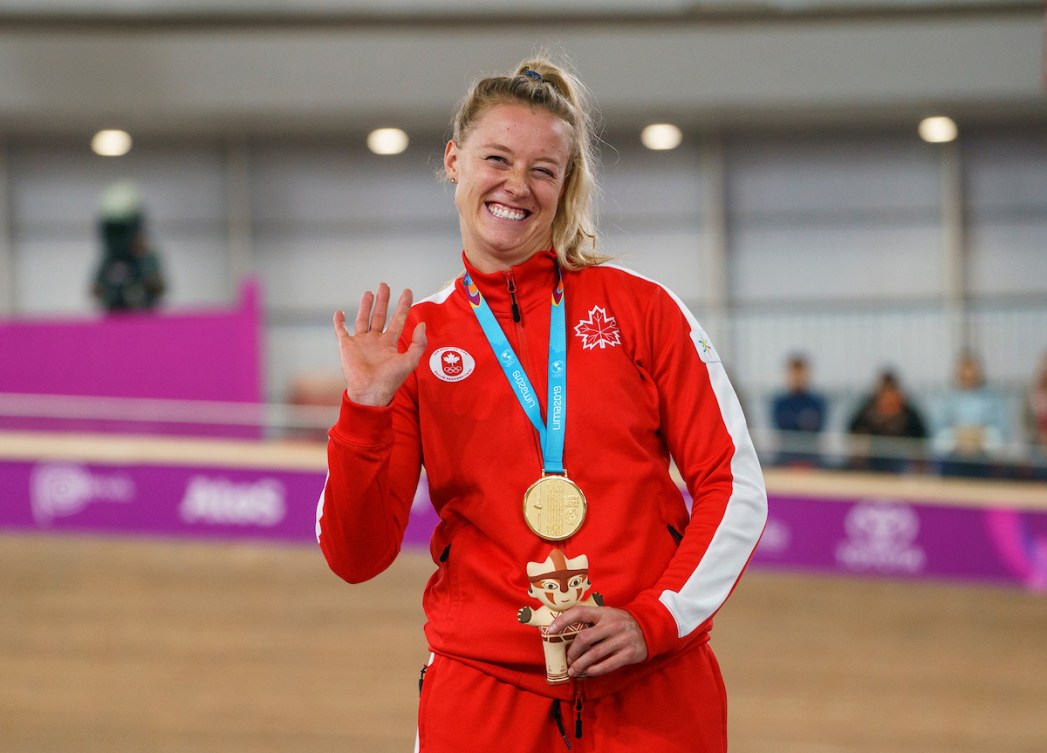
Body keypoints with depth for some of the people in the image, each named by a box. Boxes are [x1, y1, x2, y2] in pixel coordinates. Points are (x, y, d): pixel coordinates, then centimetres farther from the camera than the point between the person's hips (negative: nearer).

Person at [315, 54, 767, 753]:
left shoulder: (638, 306, 2)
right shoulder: (414, 339, 5)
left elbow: (735, 486, 2)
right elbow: (356, 558, 2)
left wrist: (655, 620, -10)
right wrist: (365, 412, -11)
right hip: (484, 691, 1)